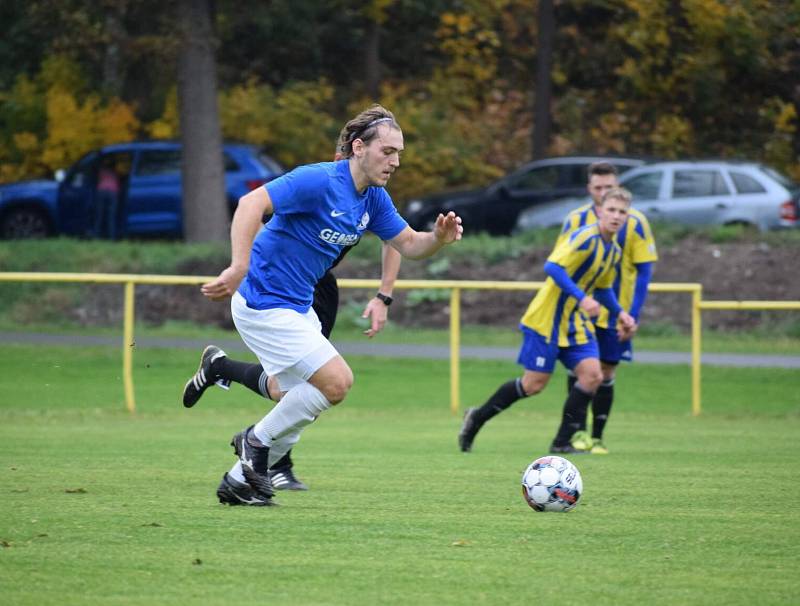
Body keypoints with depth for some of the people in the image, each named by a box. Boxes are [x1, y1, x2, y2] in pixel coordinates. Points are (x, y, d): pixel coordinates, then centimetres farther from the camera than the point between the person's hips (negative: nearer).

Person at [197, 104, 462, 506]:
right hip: (264, 304, -10)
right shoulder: (318, 181, -23)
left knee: (298, 405, 14)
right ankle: (257, 441, 2)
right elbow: (251, 204, -32)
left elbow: (408, 244, 12)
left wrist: (439, 237, -12)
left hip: (297, 307, 10)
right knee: (336, 382, -15)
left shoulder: (374, 199, 5)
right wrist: (239, 269, -43)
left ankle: (239, 482, 24)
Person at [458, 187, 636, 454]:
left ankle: (562, 442, -3)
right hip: (547, 319, -8)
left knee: (592, 374, -11)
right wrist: (581, 298, -35)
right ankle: (477, 417, 16)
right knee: (534, 383, -5)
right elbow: (552, 267, -29)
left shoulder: (614, 251, 10)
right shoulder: (586, 238, -19)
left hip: (576, 323, 8)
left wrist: (621, 313, 12)